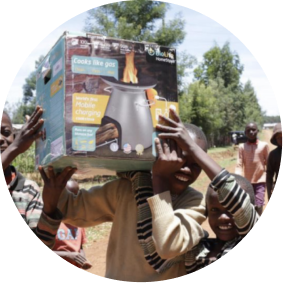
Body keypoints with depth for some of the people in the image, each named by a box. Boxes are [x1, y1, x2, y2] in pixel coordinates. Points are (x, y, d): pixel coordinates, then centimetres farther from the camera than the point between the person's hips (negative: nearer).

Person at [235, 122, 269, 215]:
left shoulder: (264, 145, 0)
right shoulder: (242, 147, 1)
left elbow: (268, 163, 5)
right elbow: (239, 164, -5)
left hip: (260, 181, -2)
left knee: (258, 207, -14)